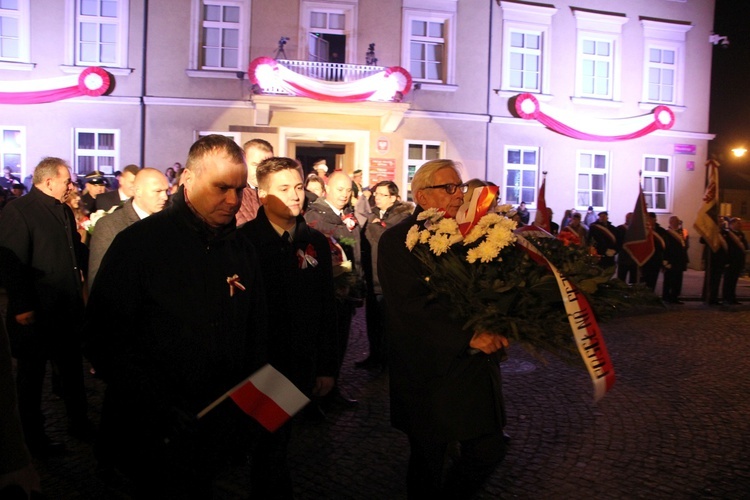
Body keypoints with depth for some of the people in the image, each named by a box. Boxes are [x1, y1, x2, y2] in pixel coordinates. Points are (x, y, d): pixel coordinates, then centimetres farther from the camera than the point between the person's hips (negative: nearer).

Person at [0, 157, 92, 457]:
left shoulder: (65, 211, 10)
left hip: (68, 312, 7)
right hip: (35, 316, -7)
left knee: (73, 370, 19)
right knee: (32, 377, 11)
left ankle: (79, 422, 35)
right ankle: (34, 437, 26)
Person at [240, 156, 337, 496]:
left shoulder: (316, 243, 4)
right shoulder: (244, 241, -11)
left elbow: (327, 309, 6)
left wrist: (327, 367, 6)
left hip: (300, 366, 4)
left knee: (278, 441, 19)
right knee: (270, 447, 6)